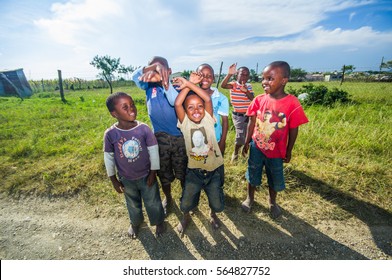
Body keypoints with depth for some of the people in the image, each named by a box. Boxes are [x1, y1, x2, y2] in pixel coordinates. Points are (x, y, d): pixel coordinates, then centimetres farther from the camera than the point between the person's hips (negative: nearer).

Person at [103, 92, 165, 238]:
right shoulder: (110, 134, -19)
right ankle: (135, 222, 56)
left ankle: (159, 221, 48)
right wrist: (114, 180, 0)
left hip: (146, 176, -1)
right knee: (133, 204, 27)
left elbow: (153, 151, -11)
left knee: (153, 202, 19)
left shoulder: (144, 128, -21)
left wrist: (153, 173, -6)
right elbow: (108, 158, -6)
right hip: (126, 179, 2)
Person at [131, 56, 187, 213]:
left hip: (178, 135, -2)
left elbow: (175, 101, -27)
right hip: (159, 137, 2)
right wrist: (152, 67, -32)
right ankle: (167, 198, 42)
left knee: (182, 171, 12)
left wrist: (165, 82, -39)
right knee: (163, 172, 16)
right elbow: (135, 77, -18)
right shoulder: (149, 86, 1)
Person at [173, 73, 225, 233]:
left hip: (214, 168, 0)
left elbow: (207, 99, -24)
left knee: (217, 204, 12)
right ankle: (186, 217, 44)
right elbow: (177, 103, -24)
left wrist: (189, 84, -21)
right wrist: (189, 84, -20)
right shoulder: (185, 123, -10)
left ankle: (213, 214, 49)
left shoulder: (208, 119, -10)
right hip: (194, 170, 0)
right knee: (186, 203, 8)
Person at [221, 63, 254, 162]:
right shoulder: (234, 85, -7)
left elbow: (253, 99, -8)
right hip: (237, 115, -4)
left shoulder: (249, 86, 4)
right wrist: (229, 74, -44)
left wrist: (246, 91, -25)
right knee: (240, 135, -13)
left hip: (248, 114, 5)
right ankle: (235, 153, 12)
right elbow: (223, 85, -29)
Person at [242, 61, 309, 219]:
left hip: (276, 151, -1)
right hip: (256, 147, 2)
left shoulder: (292, 103, -17)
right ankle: (250, 197, 46)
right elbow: (252, 123, -1)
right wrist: (247, 143, 4)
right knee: (252, 175, 19)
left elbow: (293, 130, -8)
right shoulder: (259, 100, -10)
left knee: (275, 179, 19)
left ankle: (272, 202, 48)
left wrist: (288, 152, -1)